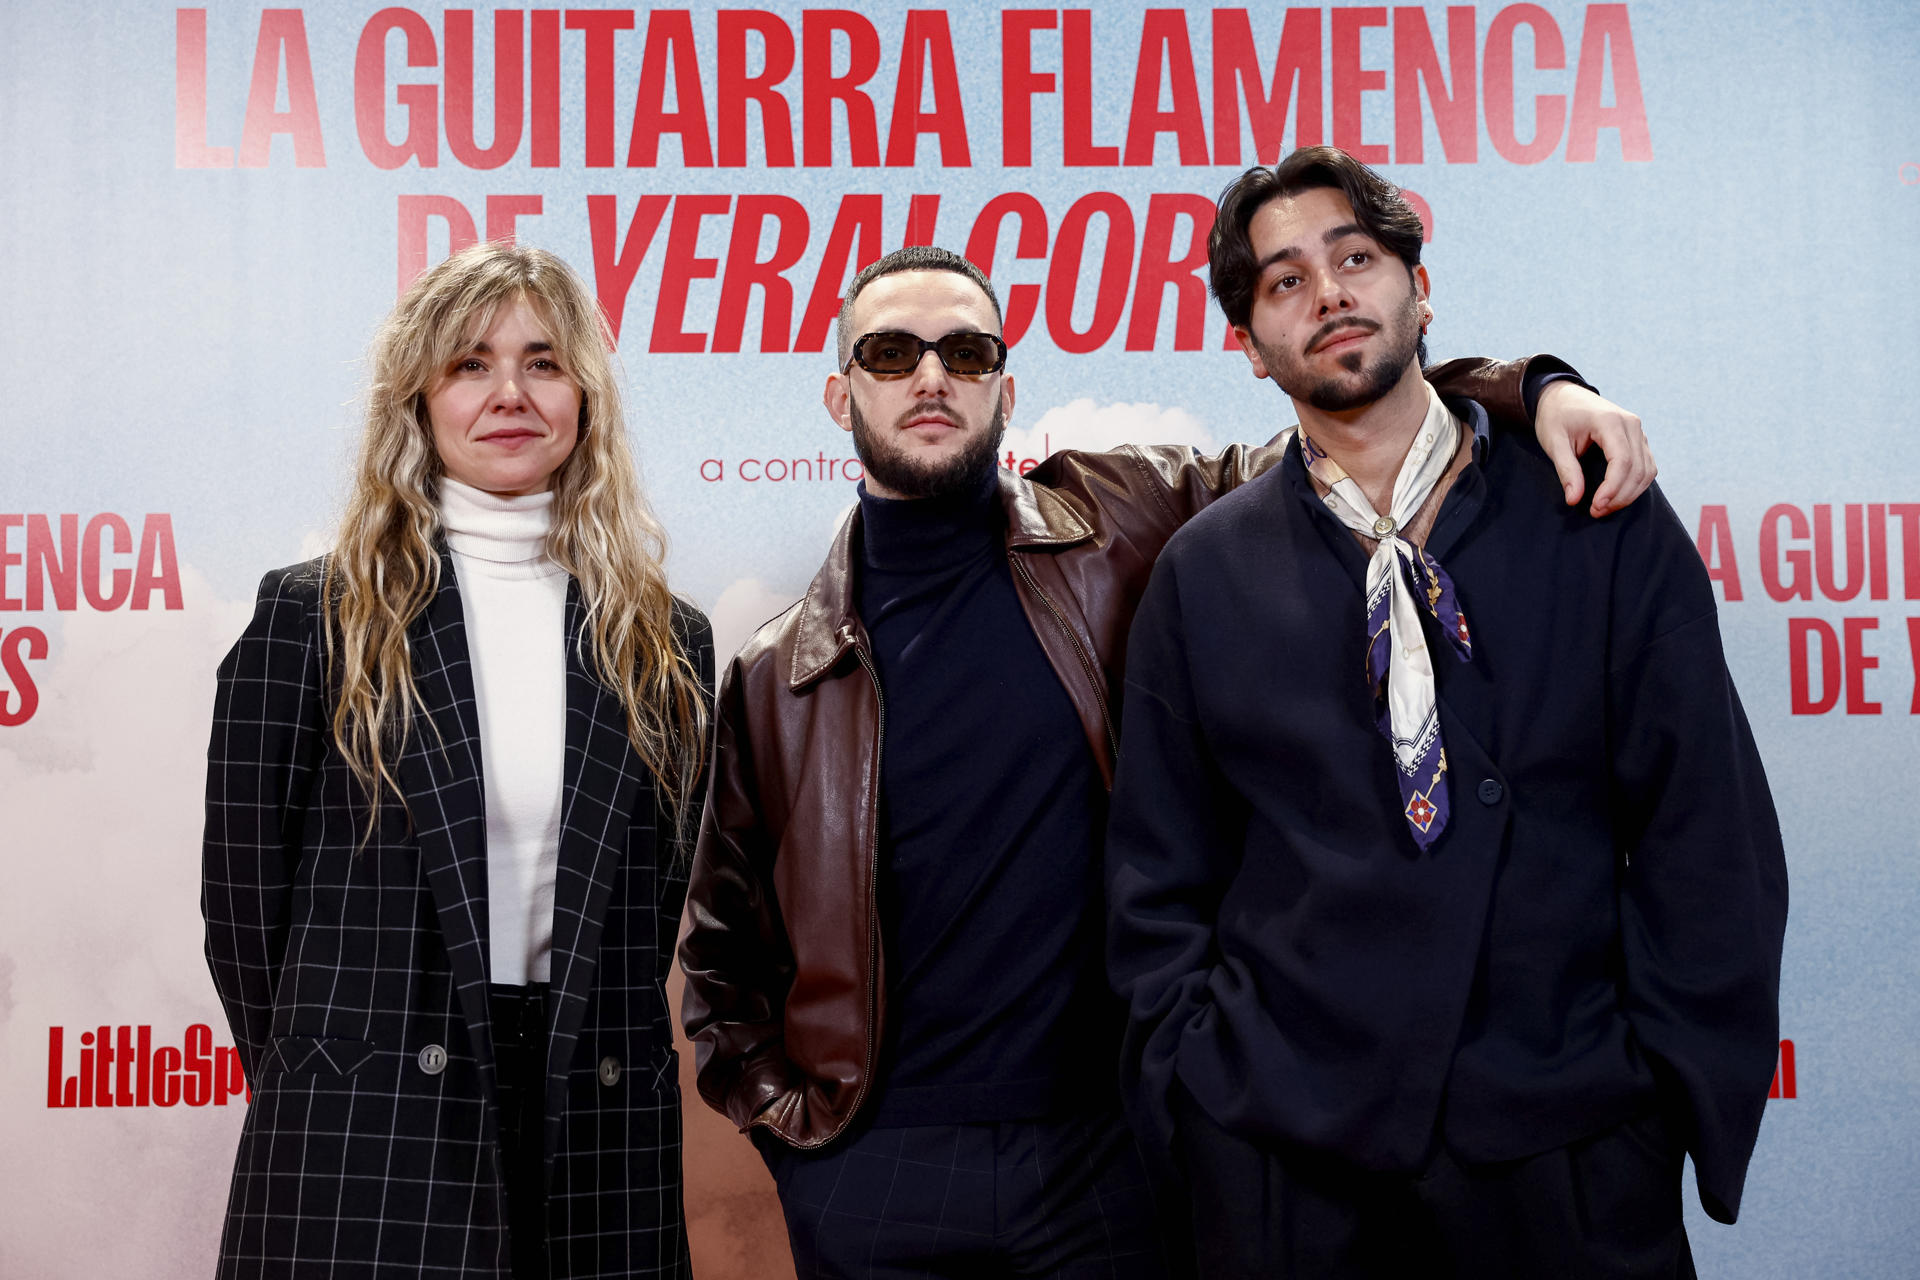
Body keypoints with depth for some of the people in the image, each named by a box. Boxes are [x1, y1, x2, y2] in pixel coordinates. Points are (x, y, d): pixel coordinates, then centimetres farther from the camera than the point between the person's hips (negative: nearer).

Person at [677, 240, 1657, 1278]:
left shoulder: (1119, 521, -1)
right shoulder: (776, 674, 1)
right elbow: (725, 950, 11)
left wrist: (1536, 392, -7)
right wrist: (787, 1112, 2)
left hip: (1106, 1152, 0)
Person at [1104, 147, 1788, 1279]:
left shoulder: (1602, 523, 1)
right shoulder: (1204, 574, 4)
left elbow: (1708, 834, 0)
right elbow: (1160, 879, 7)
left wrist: (1682, 1099, -5)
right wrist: (1203, 1088, -1)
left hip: (1569, 1148, 0)